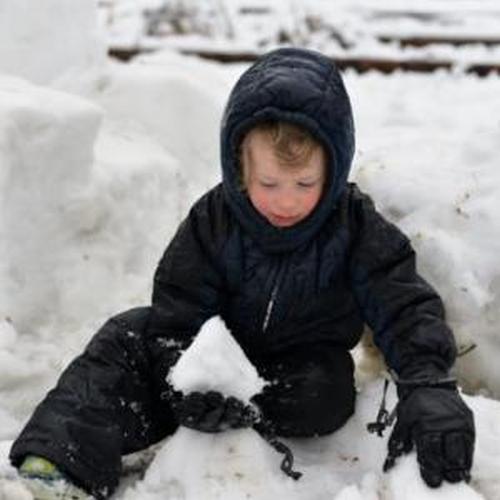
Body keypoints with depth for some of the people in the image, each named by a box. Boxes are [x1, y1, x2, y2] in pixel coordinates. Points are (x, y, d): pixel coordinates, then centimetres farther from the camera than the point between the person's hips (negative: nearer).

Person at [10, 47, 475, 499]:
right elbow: (177, 313, -18)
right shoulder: (212, 221, -15)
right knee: (128, 337, -21)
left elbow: (406, 307, -22)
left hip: (304, 367, 0)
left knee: (324, 396, -34)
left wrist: (429, 387, -39)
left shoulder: (356, 227, -17)